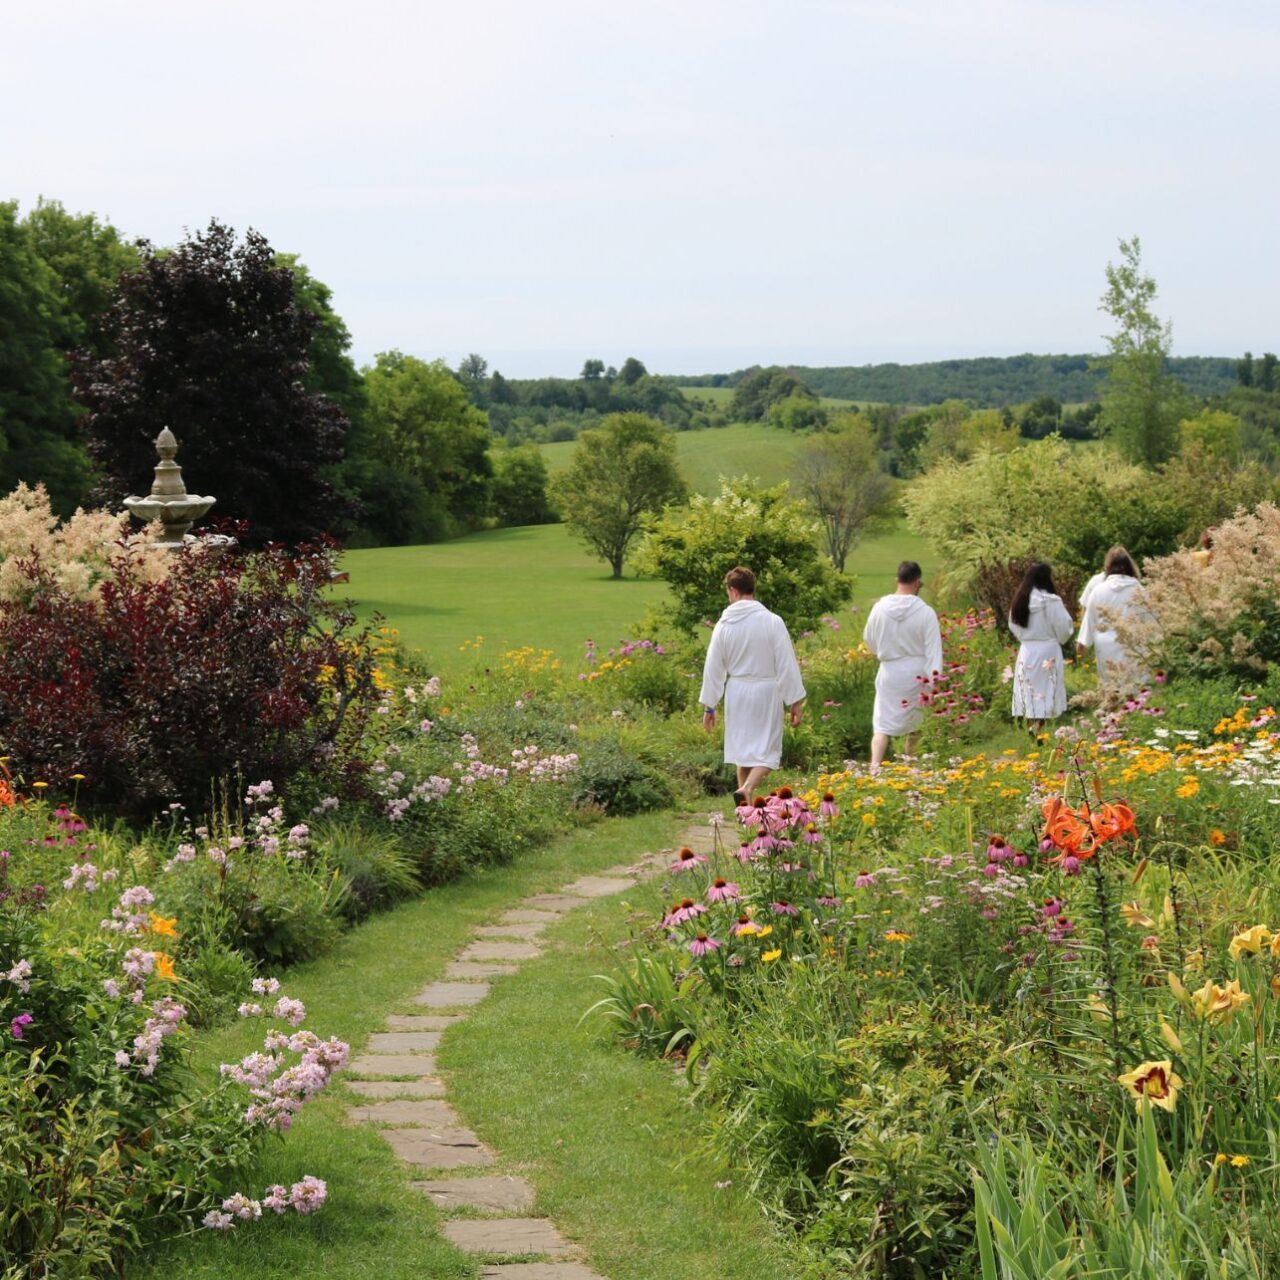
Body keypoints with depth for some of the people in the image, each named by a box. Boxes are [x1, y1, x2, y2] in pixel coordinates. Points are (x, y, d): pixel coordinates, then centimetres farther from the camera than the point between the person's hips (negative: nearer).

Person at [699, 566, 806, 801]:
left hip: (737, 692, 3)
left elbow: (713, 667, 3)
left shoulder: (725, 624, -3)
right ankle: (746, 789, -21)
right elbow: (787, 665, -8)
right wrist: (795, 702, 0)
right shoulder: (772, 622, -10)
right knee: (767, 750, 4)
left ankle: (746, 805, 22)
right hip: (767, 692, -3)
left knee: (742, 747, 16)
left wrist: (709, 706, 13)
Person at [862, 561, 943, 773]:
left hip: (889, 673, 1)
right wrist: (932, 683, -10)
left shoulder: (880, 607, -6)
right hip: (917, 675, -1)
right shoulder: (925, 612, -14)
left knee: (882, 725, 3)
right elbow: (933, 651, -14)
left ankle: (874, 767, -15)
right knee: (915, 725, 17)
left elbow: (869, 641, 10)